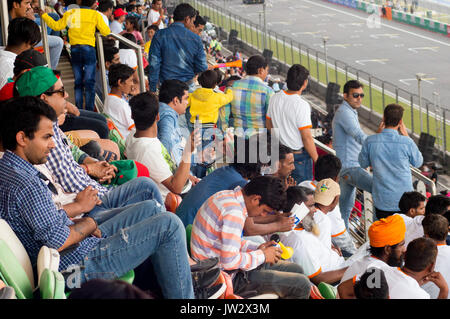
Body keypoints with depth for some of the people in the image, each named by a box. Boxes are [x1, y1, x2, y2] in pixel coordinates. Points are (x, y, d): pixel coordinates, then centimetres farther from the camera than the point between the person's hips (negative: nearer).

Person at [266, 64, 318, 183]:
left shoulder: (274, 98, -1)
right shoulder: (302, 105, -22)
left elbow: (269, 125, 11)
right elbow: (307, 137, -20)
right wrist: (317, 160, -11)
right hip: (299, 155, -7)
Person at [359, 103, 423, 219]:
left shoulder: (370, 141, -13)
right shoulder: (407, 142, -17)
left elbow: (363, 164, 7)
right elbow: (418, 163, 3)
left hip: (381, 201, 2)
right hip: (404, 200, -1)